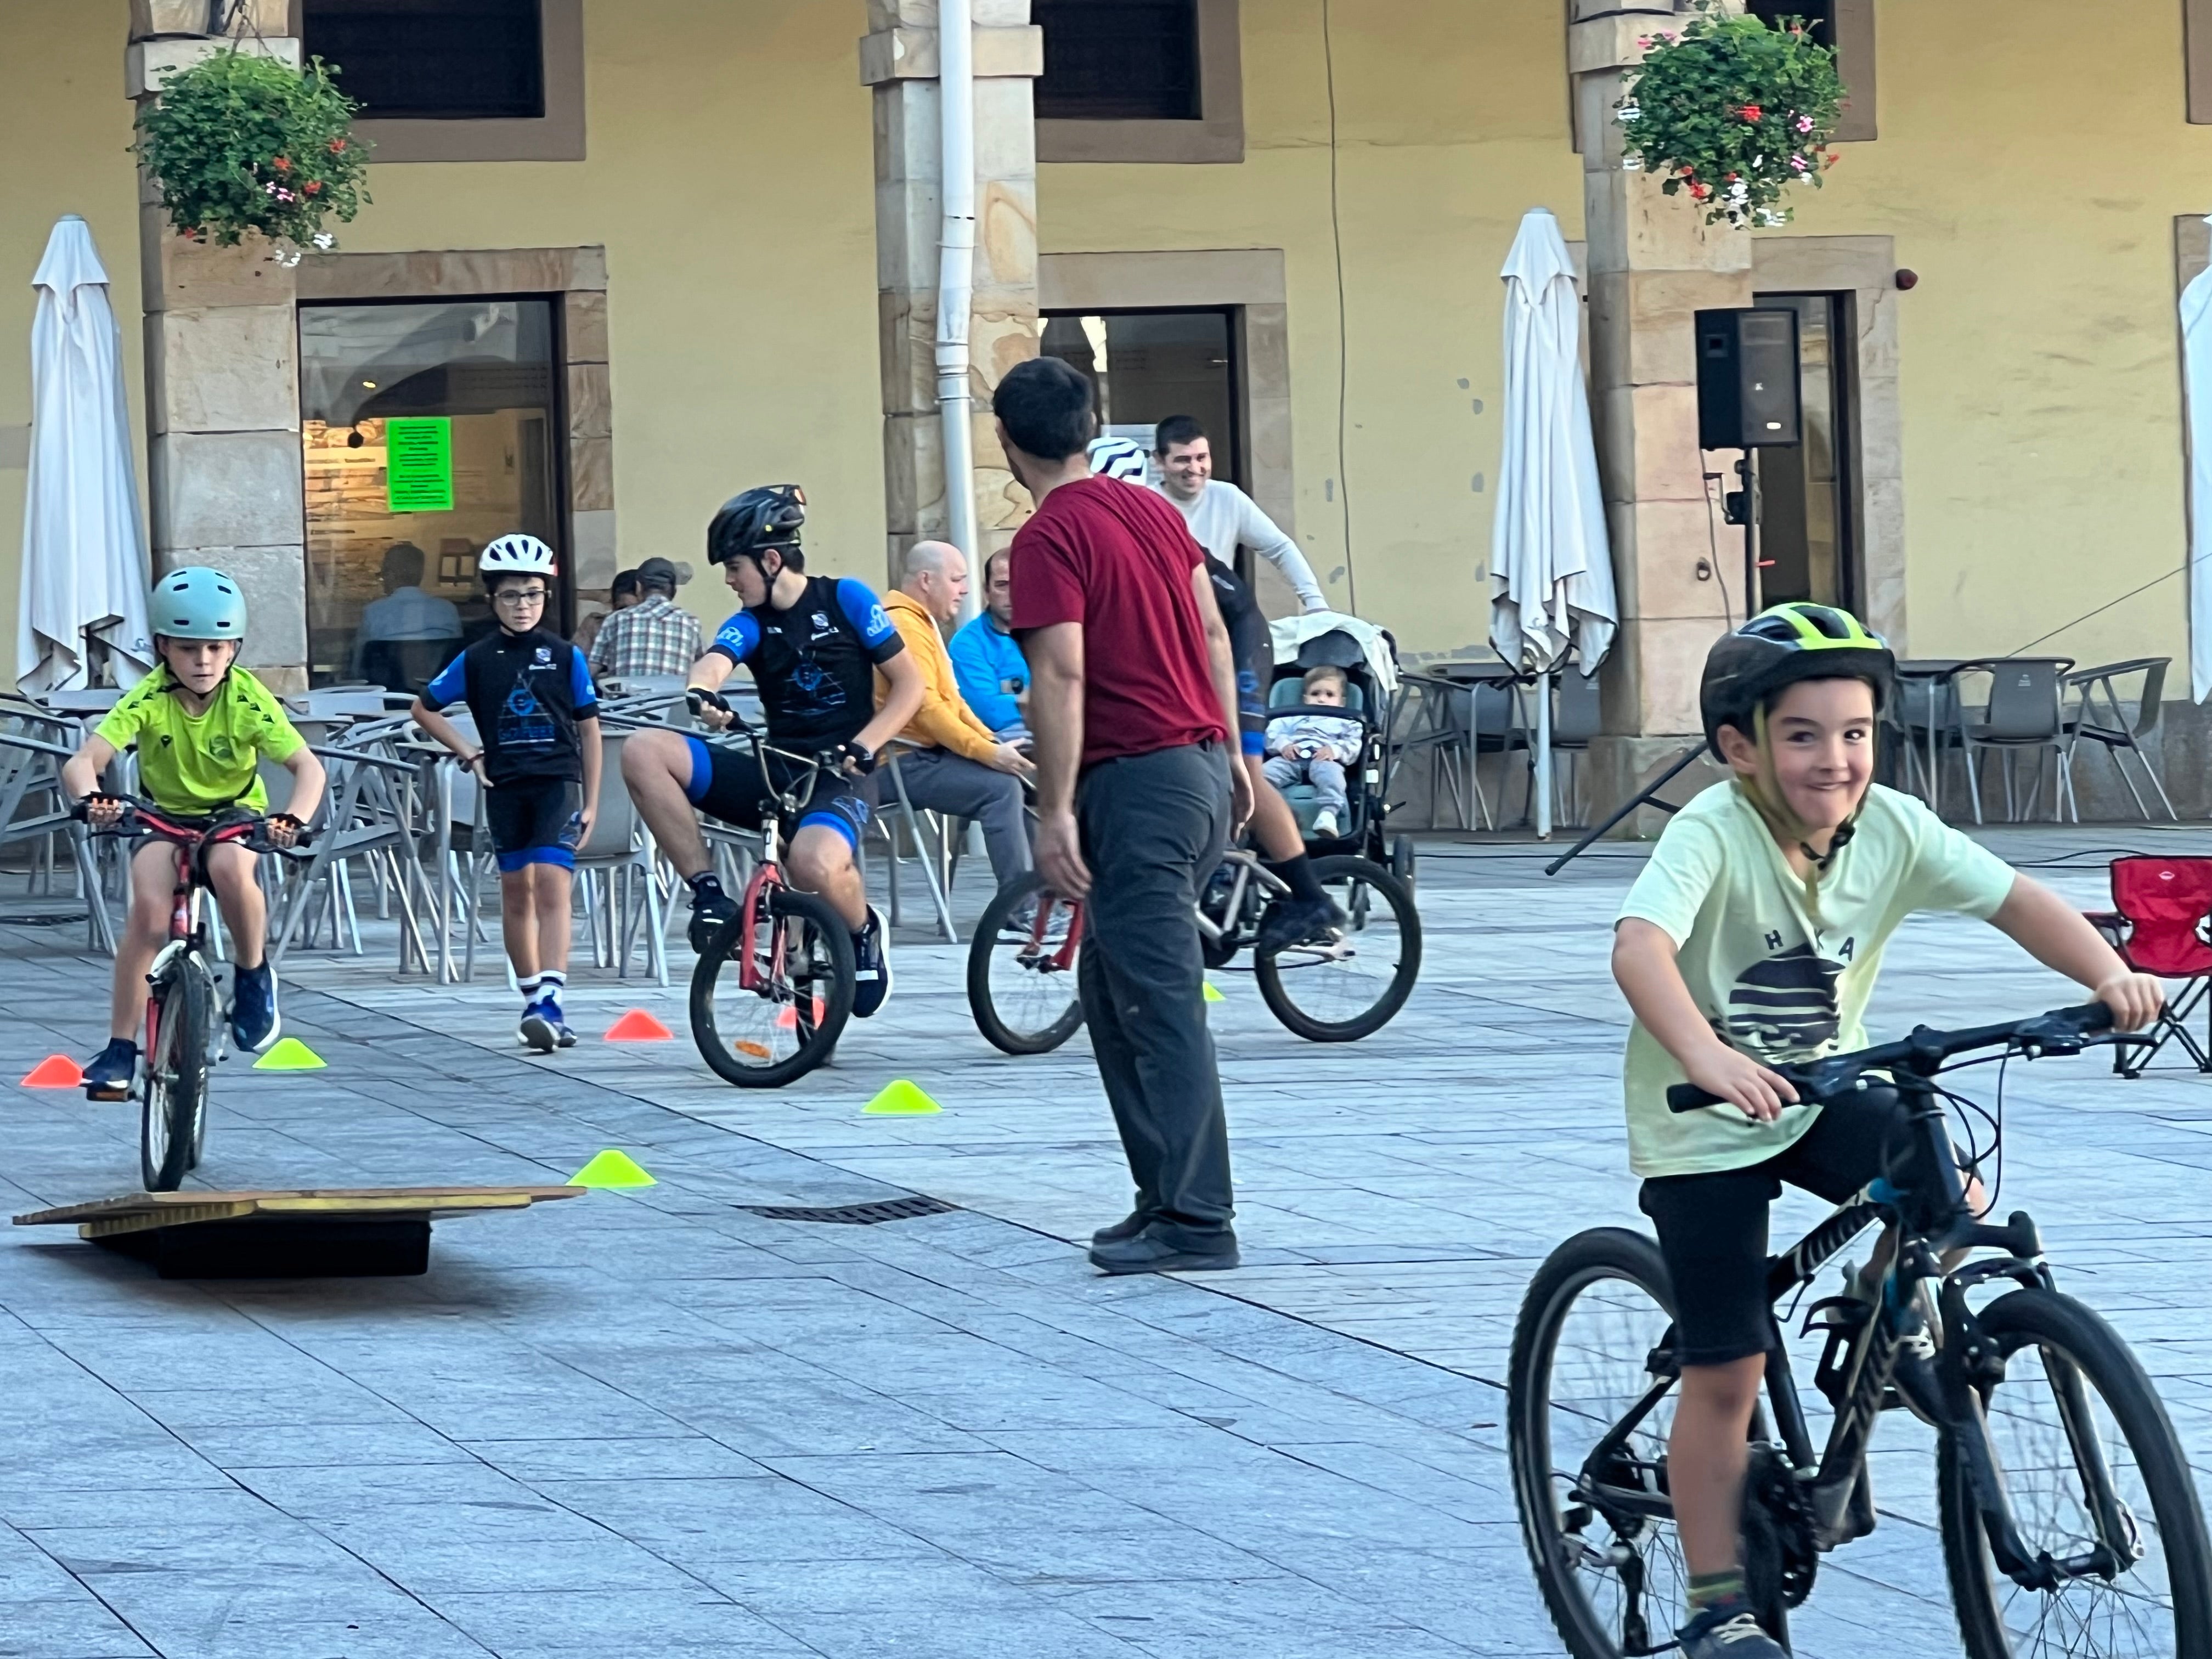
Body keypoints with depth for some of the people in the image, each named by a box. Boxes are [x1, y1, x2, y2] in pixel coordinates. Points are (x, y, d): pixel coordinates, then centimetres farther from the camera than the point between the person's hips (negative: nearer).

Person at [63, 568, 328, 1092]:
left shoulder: (248, 700, -20)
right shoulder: (148, 700, -20)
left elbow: (308, 766, -26)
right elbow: (82, 762, -30)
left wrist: (295, 817, -48)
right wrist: (92, 797, -54)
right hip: (166, 817, 1)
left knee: (229, 867, -36)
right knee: (149, 905, -27)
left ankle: (254, 977, -9)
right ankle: (120, 1048, -17)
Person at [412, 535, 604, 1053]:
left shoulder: (565, 656, 1)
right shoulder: (477, 660, 3)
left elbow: (589, 728, 5)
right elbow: (424, 709, 14)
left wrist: (591, 802, 4)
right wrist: (469, 753, 4)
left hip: (558, 782, -3)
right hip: (505, 786, 3)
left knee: (552, 885, -15)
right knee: (516, 893, 9)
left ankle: (550, 1002, -24)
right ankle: (533, 998, 21)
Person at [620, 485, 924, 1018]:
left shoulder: (845, 599, -2)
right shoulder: (750, 623, 6)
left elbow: (909, 683, -1)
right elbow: (714, 662, -17)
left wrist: (863, 747, -15)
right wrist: (700, 693, -42)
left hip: (839, 776, -5)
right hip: (773, 773, 5)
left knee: (814, 863, -40)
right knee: (643, 753, -16)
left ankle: (864, 930, -3)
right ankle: (708, 892, -12)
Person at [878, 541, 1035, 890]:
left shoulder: (925, 625, 22)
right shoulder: (905, 626, -14)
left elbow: (951, 702, 21)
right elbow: (925, 707, -23)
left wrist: (993, 743, 5)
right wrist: (986, 752, -24)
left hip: (930, 753, 11)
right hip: (908, 762, -11)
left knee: (1019, 776, 3)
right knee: (1000, 787, -24)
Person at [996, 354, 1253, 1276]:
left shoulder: (1049, 539, -12)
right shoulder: (1152, 510, 12)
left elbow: (1062, 676, -19)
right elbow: (1214, 634, 16)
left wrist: (1055, 812, -19)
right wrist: (1229, 753, 24)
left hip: (1136, 784, -9)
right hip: (1202, 768, 9)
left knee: (1160, 1006, -7)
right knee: (1112, 989, 17)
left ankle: (1196, 1221, -8)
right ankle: (1169, 1194, 17)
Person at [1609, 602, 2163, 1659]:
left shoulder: (1893, 831, -12)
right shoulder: (1713, 835, -27)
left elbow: (2014, 899, -11)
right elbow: (1640, 946, -42)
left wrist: (2107, 974, -29)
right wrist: (1707, 1058, -59)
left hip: (1823, 1096, 5)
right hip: (1705, 1130, -5)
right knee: (1727, 1372, -3)